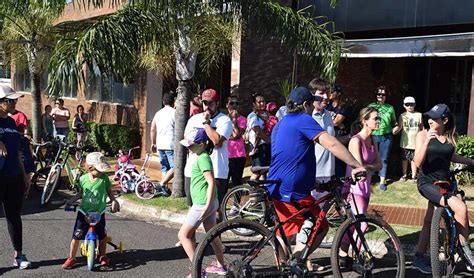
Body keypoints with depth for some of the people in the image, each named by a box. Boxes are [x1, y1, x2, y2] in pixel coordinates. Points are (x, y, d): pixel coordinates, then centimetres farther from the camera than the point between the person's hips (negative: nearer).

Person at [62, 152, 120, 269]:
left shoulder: (104, 178, -9)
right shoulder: (83, 179, -6)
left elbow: (109, 192, 0)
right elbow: (81, 193, 10)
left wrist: (114, 201, -15)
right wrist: (71, 201, 3)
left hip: (99, 213, 0)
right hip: (84, 212, 0)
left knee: (102, 236, 11)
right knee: (76, 236, -2)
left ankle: (102, 256, 33)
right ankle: (71, 258, 12)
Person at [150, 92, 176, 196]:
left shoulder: (158, 113, 12)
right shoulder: (175, 113, -6)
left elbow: (152, 130, 16)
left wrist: (153, 143, 26)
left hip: (160, 145, 7)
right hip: (171, 145, -7)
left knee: (164, 168, 14)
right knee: (174, 167, -3)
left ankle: (165, 188, 14)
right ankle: (162, 184, -13)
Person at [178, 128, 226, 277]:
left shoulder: (203, 158, -17)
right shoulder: (203, 157, 12)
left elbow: (211, 182, -23)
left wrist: (206, 206, -25)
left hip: (203, 204, -10)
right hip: (210, 203, 10)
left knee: (183, 234, -5)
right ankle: (220, 265, 31)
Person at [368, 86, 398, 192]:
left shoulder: (390, 108, 8)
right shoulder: (371, 106, 4)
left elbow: (394, 121, 18)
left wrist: (395, 127, -1)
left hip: (386, 136, 1)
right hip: (373, 135, -1)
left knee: (384, 159, 3)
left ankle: (382, 181, 9)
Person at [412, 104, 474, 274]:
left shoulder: (450, 136, 3)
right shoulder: (423, 135, -10)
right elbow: (418, 163, -17)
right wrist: (427, 141, -28)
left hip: (443, 182, 6)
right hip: (427, 182, -6)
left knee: (429, 221, 10)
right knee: (460, 207, -21)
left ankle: (418, 259, 22)